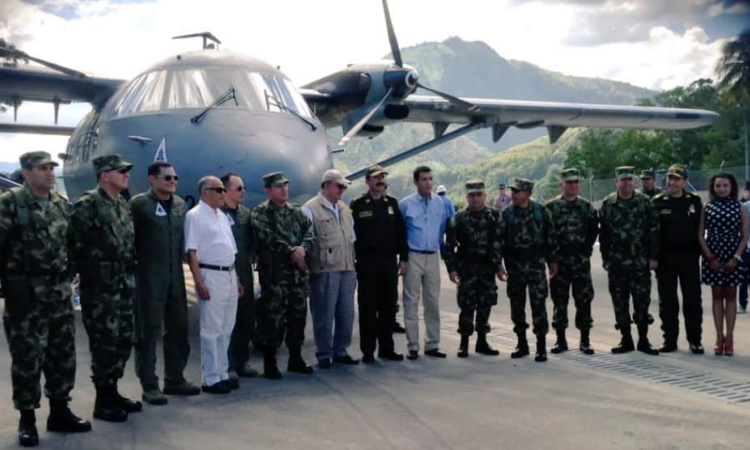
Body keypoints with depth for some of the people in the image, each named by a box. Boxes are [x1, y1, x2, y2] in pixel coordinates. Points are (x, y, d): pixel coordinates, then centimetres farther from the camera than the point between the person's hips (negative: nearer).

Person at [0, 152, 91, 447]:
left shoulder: (61, 204, 12)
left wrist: (71, 271, 15)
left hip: (60, 293, 6)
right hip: (26, 294, -6)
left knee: (63, 354, 11)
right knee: (27, 358, 1)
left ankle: (59, 412, 23)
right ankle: (27, 419, 12)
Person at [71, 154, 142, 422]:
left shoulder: (123, 206, 14)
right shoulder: (88, 204, -13)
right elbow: (75, 244, -16)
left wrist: (130, 277, 16)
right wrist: (85, 271, -10)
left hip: (125, 286, 8)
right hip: (100, 288, -8)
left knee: (123, 341, 13)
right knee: (104, 344, -2)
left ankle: (112, 392, 26)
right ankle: (102, 401, 9)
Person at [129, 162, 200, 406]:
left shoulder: (180, 204, 11)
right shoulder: (139, 203, -7)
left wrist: (180, 263, 13)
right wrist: (136, 263, -10)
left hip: (175, 275, 6)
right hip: (149, 276, -6)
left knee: (178, 327, 11)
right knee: (149, 330, 0)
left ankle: (175, 378, 24)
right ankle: (149, 385, 8)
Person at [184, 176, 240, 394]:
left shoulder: (222, 216, 16)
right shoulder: (195, 216, -9)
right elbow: (191, 252, -14)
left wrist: (236, 278, 17)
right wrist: (199, 283, -20)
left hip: (229, 275, 8)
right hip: (211, 276, -8)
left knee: (226, 329, 13)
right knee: (211, 330, -2)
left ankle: (222, 374, 22)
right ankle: (211, 379, 4)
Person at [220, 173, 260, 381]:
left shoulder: (247, 213, 14)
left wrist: (250, 260, 7)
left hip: (245, 273, 7)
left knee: (247, 318, 11)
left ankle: (241, 361, 22)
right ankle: (227, 366, 5)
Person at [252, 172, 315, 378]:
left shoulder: (296, 211, 14)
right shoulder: (260, 213, -4)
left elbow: (309, 231, 5)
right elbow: (268, 238, -16)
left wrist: (303, 248, -16)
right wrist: (291, 252, -17)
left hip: (298, 271, 6)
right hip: (274, 272, -6)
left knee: (298, 314, 11)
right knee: (273, 317, -4)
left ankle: (296, 359, 23)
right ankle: (270, 363, 5)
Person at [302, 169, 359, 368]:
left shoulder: (345, 209, 16)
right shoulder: (310, 209, -7)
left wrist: (353, 265, 16)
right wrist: (308, 270, -10)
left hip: (347, 270, 7)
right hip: (324, 272, -7)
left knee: (346, 313, 10)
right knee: (324, 315, 1)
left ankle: (340, 351, 22)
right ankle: (324, 354, 12)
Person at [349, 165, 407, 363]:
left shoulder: (392, 203, 10)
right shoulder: (357, 205, -1)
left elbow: (401, 232, 10)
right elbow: (351, 234, -3)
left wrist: (403, 258, 4)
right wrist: (353, 260, -8)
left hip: (389, 261, 4)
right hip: (367, 262, -3)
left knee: (389, 307, 7)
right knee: (368, 308, 1)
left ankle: (386, 348, 17)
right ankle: (368, 350, 7)